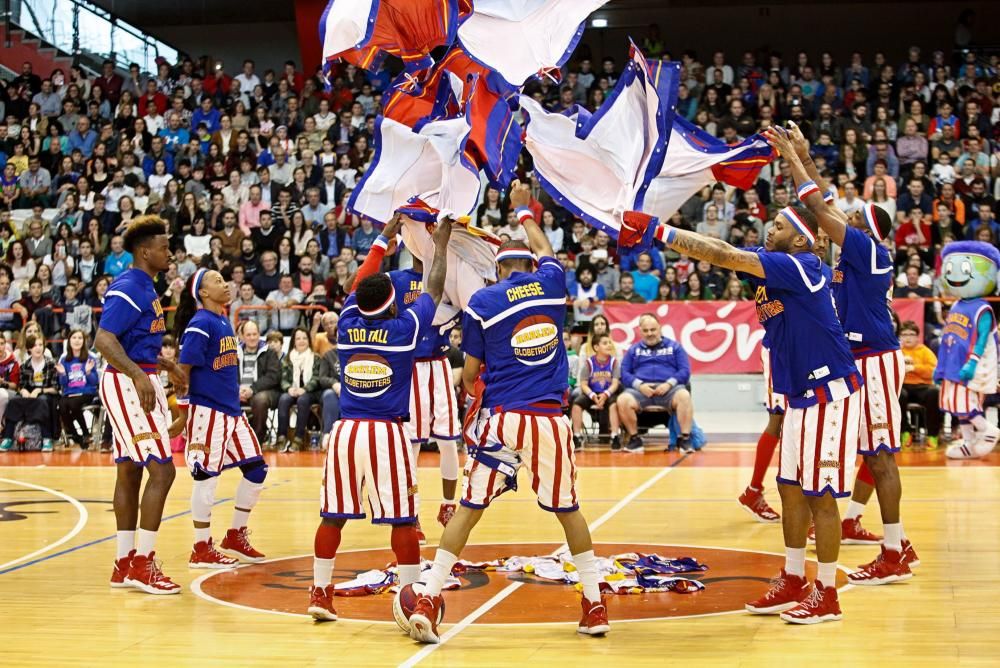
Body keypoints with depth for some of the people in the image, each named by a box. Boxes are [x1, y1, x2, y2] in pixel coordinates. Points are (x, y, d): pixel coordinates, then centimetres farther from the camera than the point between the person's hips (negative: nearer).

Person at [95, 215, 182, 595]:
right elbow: (104, 340, -26)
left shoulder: (144, 287, 14)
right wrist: (138, 375, -36)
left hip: (138, 382, 10)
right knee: (162, 469, -11)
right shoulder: (128, 288, -16)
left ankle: (126, 563, 18)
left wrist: (165, 366, 27)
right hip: (127, 383, -10)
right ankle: (142, 563, -8)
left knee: (130, 471, 12)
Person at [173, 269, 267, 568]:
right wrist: (182, 415, -16)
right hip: (208, 411, -9)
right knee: (206, 476, -2)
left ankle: (236, 537, 22)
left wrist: (235, 400, 18)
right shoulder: (200, 324, -13)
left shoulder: (225, 321, 12)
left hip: (232, 410, 9)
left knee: (256, 467, 9)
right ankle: (201, 549, 8)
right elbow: (182, 370, -15)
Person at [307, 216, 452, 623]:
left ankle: (320, 594, 13)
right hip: (386, 434, -4)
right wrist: (441, 244, 26)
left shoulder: (347, 325, 7)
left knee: (333, 517, 9)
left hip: (344, 432, 4)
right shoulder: (405, 328, -3)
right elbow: (434, 289, 11)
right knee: (402, 520, 1)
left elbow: (362, 282, 23)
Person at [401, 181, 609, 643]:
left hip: (500, 417, -1)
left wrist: (472, 390, 30)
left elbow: (469, 373, 7)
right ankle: (595, 607, 18)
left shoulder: (482, 302, 1)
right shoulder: (552, 283, 6)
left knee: (469, 508, 4)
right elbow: (544, 249, 31)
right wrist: (523, 209, 46)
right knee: (568, 509, 14)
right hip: (549, 418, 1)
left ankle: (426, 599, -1)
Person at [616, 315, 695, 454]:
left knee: (684, 395, -35)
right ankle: (634, 438, -13)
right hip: (641, 389, 1)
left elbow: (685, 371, 7)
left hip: (668, 389, -1)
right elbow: (624, 373, 10)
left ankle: (685, 439, -27)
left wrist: (669, 383, -11)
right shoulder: (633, 350, 21)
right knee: (623, 399, -31)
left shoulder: (674, 347, 17)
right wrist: (639, 385, -9)